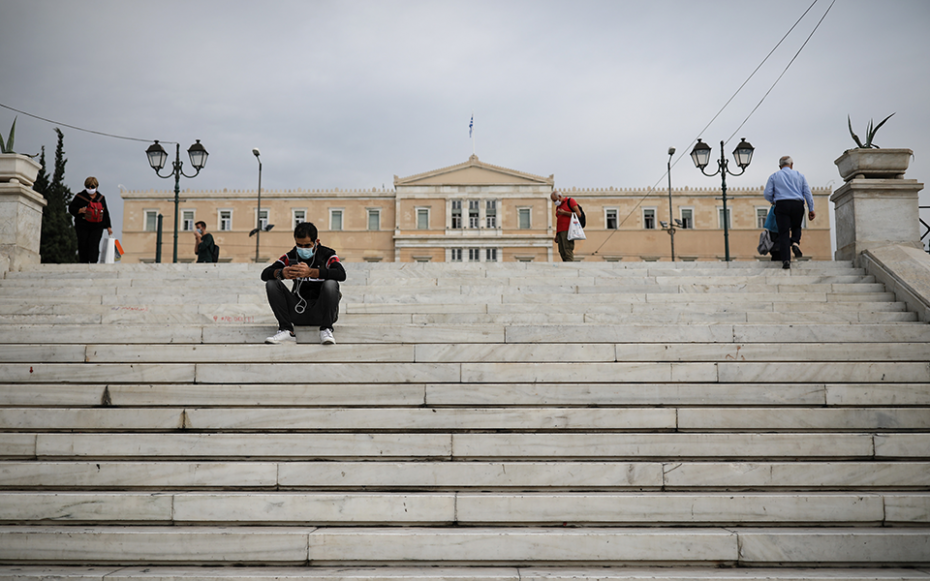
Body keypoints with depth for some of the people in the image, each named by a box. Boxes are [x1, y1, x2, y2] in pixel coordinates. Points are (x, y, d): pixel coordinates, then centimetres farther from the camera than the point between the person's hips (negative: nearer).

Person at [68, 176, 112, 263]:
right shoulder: (80, 197, 6)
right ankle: (83, 263, 7)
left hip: (97, 227, 0)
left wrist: (108, 227, 16)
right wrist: (79, 210, -14)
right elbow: (71, 208, 8)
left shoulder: (101, 198, 13)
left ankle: (93, 263, -18)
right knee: (83, 245, -1)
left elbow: (105, 213, 18)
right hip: (83, 227, 0)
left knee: (93, 244, -12)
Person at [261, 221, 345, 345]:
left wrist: (310, 272, -39)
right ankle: (286, 330, -19)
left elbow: (341, 274, -27)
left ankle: (325, 330, -20)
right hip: (298, 311, 4)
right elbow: (265, 274, -4)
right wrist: (281, 273, -29)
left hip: (321, 312, -3)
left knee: (331, 284, -30)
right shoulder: (291, 256, 6)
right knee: (271, 283, -12)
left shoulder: (327, 255, -4)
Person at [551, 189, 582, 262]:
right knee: (562, 253, -4)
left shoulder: (570, 201, 5)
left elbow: (578, 214, -4)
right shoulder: (558, 207, 27)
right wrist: (556, 235, 17)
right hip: (560, 232, 7)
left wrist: (564, 213, -8)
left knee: (568, 252, -18)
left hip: (568, 231, -7)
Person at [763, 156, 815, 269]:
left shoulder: (774, 176, 13)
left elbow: (767, 194, 5)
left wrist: (773, 201, 25)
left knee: (783, 232, -4)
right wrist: (811, 209, 9)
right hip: (798, 205, 1)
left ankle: (786, 260, -16)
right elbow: (807, 193, 9)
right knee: (796, 227, 23)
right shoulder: (799, 175, 16)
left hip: (782, 205, -1)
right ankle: (795, 242, -8)